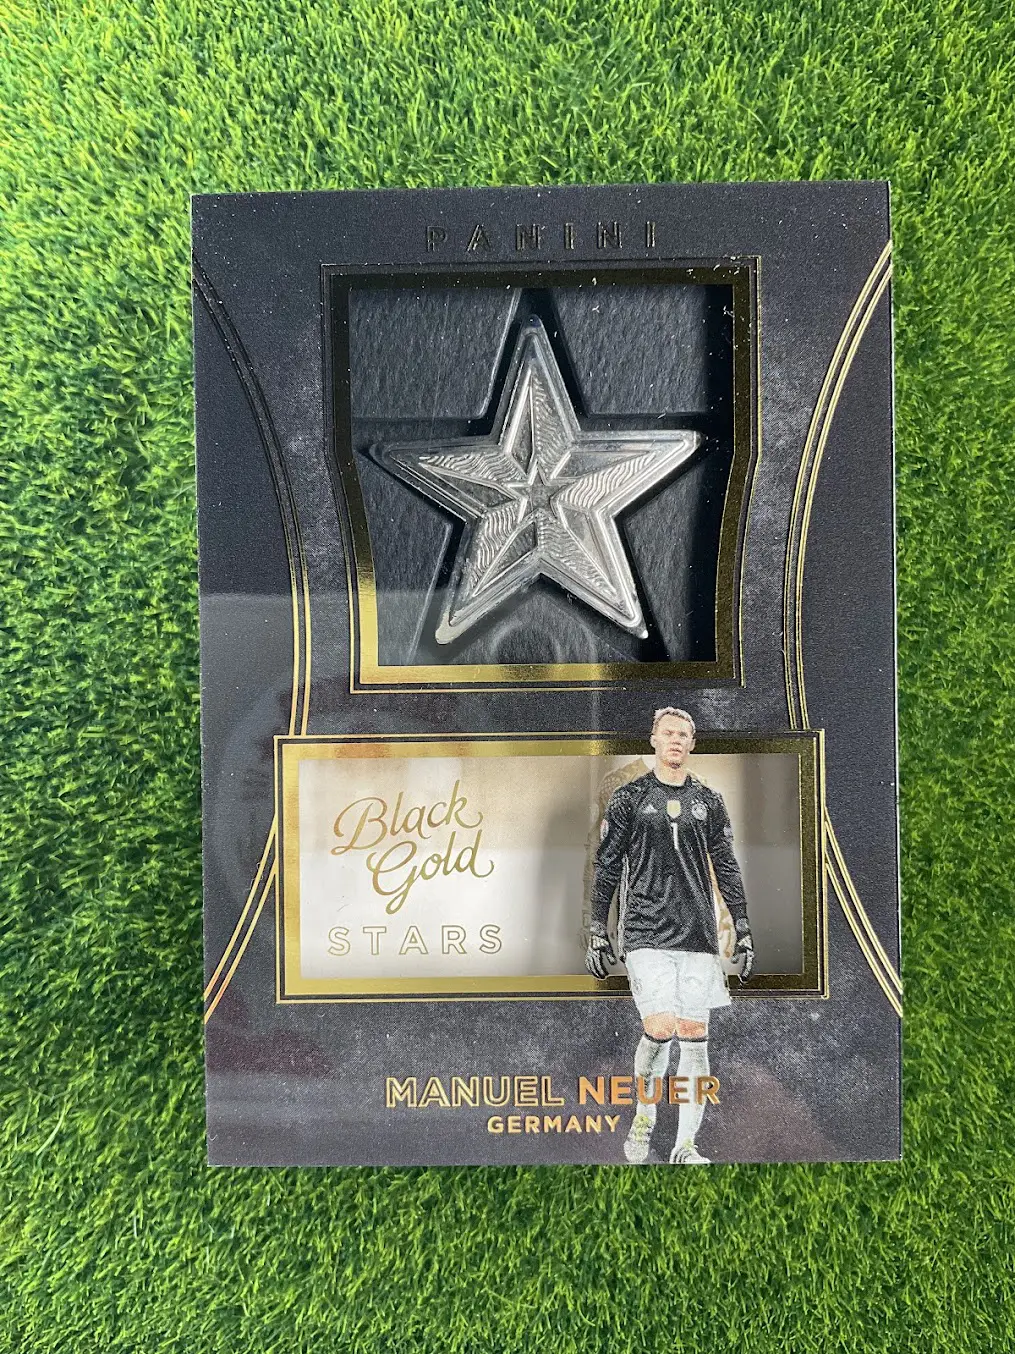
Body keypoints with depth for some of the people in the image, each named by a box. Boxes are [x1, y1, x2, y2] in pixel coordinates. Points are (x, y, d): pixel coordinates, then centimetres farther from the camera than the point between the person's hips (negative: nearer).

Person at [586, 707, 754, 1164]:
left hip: (699, 936, 3)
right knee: (659, 1030, -13)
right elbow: (606, 867, 5)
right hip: (646, 933, -3)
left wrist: (743, 931, 11)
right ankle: (644, 1115, 16)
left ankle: (685, 1146, 17)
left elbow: (727, 870, 15)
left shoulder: (708, 801, 11)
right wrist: (598, 931, 2)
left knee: (695, 1039, 4)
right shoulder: (629, 797, 4)